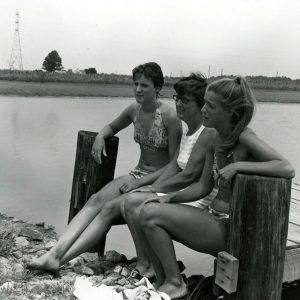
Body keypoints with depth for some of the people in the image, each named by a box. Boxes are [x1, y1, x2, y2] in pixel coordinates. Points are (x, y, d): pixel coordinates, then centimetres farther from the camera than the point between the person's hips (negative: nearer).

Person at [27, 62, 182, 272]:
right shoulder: (134, 110, 3)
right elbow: (113, 126, 25)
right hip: (138, 174, 6)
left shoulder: (170, 117, -17)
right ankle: (54, 253, -30)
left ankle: (61, 260, -30)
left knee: (110, 208, -27)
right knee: (96, 200, -21)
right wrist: (100, 137, 1)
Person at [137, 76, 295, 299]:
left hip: (229, 228, -8)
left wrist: (237, 165, -31)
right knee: (148, 211, 2)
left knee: (150, 214, -15)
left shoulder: (245, 138, -16)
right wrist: (168, 200, 1)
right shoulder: (216, 141, 7)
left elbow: (288, 169, -29)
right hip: (213, 219, 8)